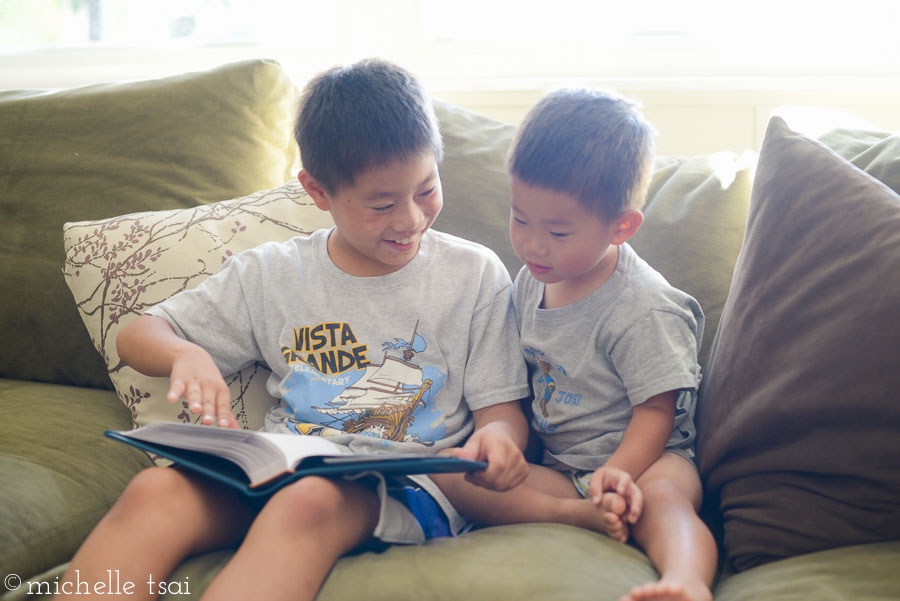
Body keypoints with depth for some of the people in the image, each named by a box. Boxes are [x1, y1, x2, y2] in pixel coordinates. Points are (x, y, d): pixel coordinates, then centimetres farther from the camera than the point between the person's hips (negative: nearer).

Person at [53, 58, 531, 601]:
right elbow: (138, 336, 16)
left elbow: (502, 407, 9)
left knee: (309, 501, -39)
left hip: (406, 489, -2)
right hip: (279, 471, 3)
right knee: (158, 490, -30)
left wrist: (496, 435, -17)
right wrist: (187, 355, -9)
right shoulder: (270, 275, 12)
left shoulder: (475, 276, 8)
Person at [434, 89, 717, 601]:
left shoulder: (643, 309, -16)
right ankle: (576, 515, -32)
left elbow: (655, 409, -13)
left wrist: (616, 473, -29)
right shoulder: (532, 280, 6)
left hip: (642, 456, -6)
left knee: (662, 497, -40)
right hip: (552, 461, 6)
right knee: (450, 469, -16)